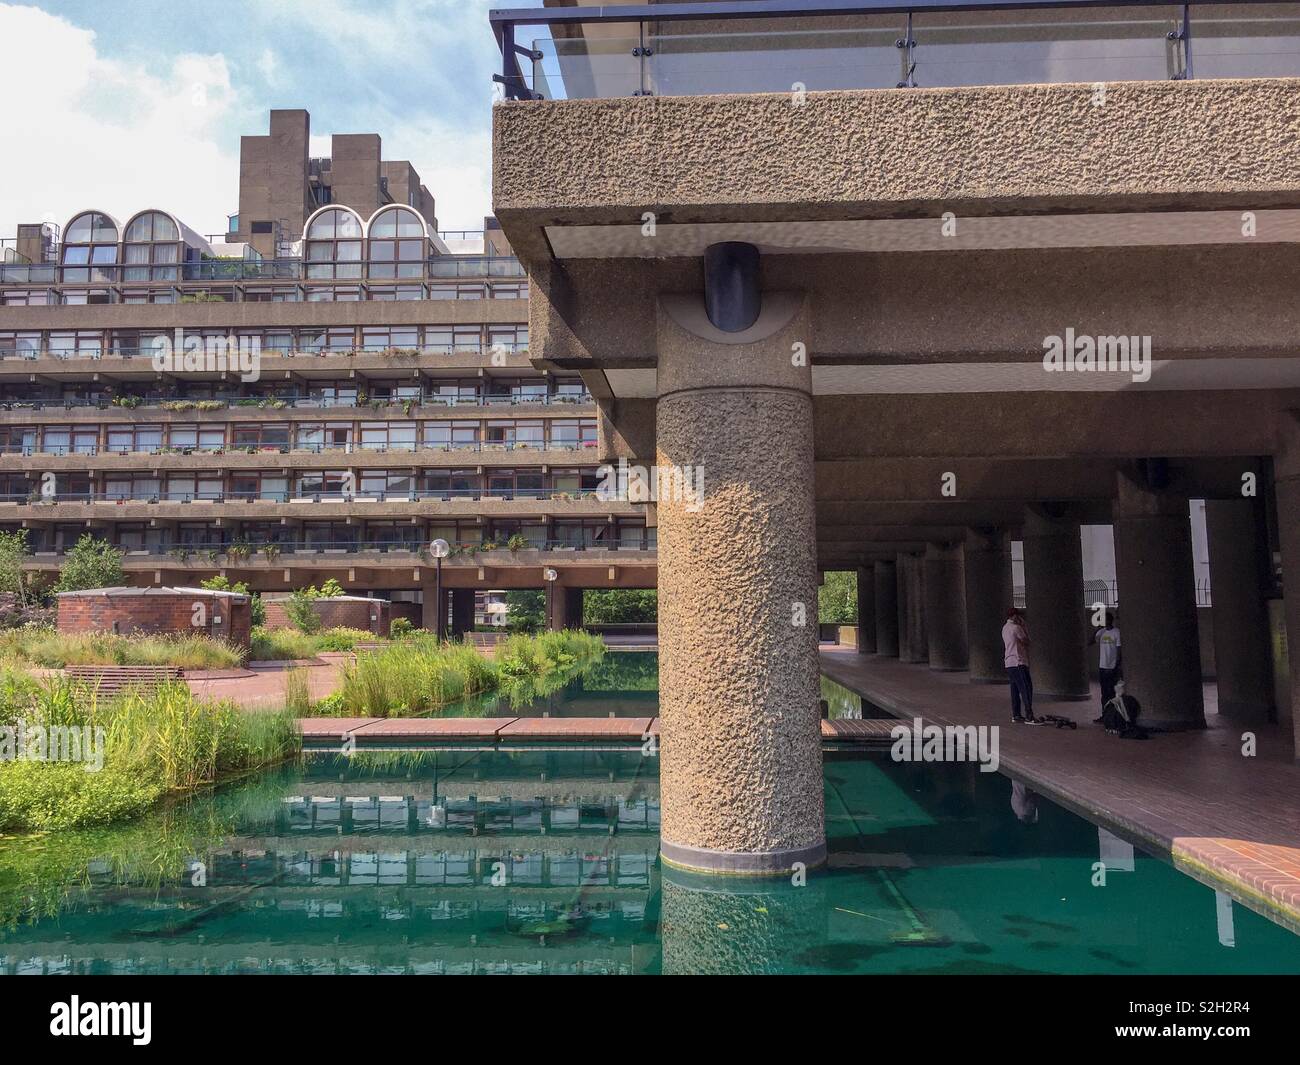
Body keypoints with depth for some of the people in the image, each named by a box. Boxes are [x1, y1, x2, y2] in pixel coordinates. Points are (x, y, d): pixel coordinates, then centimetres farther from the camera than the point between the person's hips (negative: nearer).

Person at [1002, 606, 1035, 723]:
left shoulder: (1005, 628, 15)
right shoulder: (1016, 628, -11)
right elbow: (1027, 641, -2)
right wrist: (1023, 626, 5)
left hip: (1009, 662, 9)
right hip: (1018, 662, -9)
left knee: (1015, 690, 10)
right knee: (1026, 688, -8)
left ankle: (1015, 715, 10)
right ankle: (1029, 715, -11)